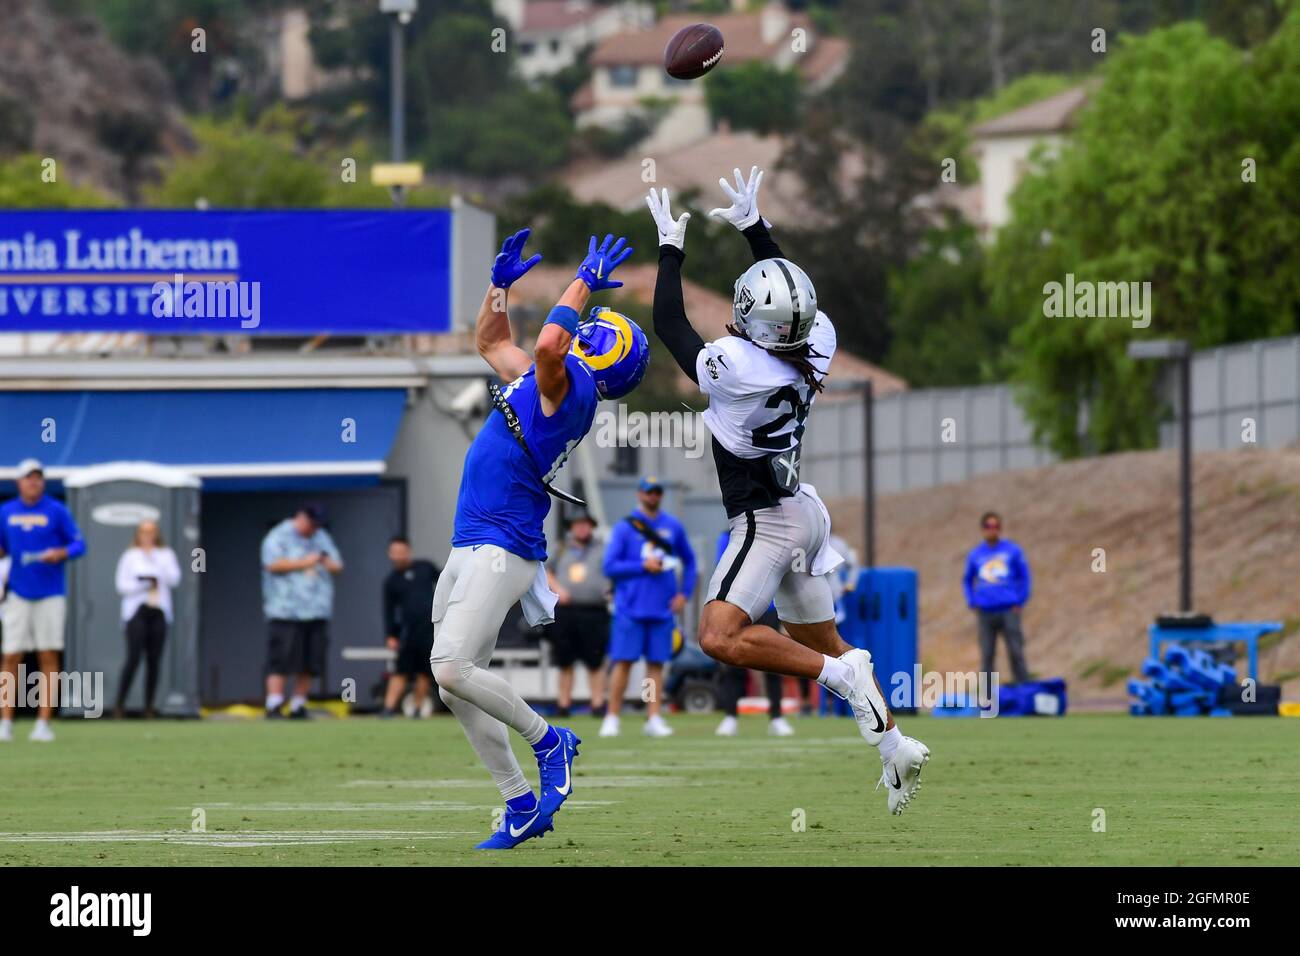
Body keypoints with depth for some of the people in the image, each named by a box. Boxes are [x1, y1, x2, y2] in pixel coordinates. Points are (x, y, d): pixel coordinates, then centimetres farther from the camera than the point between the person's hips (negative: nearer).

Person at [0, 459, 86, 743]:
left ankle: (44, 724, -1)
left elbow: (79, 544, -1)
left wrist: (60, 554, -20)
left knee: (48, 656, -3)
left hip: (50, 594, -2)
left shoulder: (57, 511, -2)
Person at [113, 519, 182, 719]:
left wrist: (154, 558, -8)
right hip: (137, 611, -2)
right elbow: (122, 585, 1)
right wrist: (144, 583, -12)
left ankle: (149, 708, 4)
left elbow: (174, 579, -4)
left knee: (154, 661, 0)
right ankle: (119, 704, -13)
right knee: (133, 658, -14)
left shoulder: (166, 555, 11)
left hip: (159, 612, 2)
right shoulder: (130, 556, 6)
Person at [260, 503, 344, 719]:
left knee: (310, 663, 3)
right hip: (286, 611, -6)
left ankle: (298, 707, 9)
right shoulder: (278, 537, 0)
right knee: (281, 661, -12)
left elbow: (338, 567, 19)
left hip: (317, 611, 6)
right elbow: (273, 564, -13)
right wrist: (304, 563, -14)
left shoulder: (322, 538, 19)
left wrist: (328, 563, -5)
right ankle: (273, 707, -15)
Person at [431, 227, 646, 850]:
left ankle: (548, 741, 0)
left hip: (502, 548, -10)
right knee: (456, 689, 8)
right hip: (469, 548, 10)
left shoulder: (570, 387, -12)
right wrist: (500, 283, 21)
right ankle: (521, 806, 14)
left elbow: (547, 345, -32)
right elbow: (492, 341, 33)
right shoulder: (541, 381, 16)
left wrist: (586, 281, -19)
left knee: (453, 669, -20)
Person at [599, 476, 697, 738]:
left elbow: (689, 561, 20)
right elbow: (610, 566, -4)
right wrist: (643, 566, -13)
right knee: (623, 662, -5)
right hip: (630, 609, -3)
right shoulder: (625, 527, 0)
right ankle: (612, 718, 0)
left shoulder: (673, 527, 10)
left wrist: (684, 593, 8)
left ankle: (653, 719, 4)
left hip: (662, 609, 3)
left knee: (656, 663, 3)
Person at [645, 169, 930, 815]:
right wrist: (752, 225, 20)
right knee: (822, 644, 18)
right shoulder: (818, 345, -7)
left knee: (720, 637, -18)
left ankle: (844, 676, -21)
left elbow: (670, 325, -10)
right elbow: (789, 289, 14)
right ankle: (896, 745, 18)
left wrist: (671, 248, 1)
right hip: (805, 510, 8)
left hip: (767, 520, -8)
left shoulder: (739, 367, -26)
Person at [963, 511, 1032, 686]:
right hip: (985, 614, 2)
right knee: (987, 655, 1)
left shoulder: (1013, 550, 3)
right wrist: (972, 603, 7)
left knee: (1016, 652, -4)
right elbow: (967, 580, 21)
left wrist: (1020, 602, -2)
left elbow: (1024, 576, 7)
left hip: (1009, 611, -2)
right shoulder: (975, 555, 9)